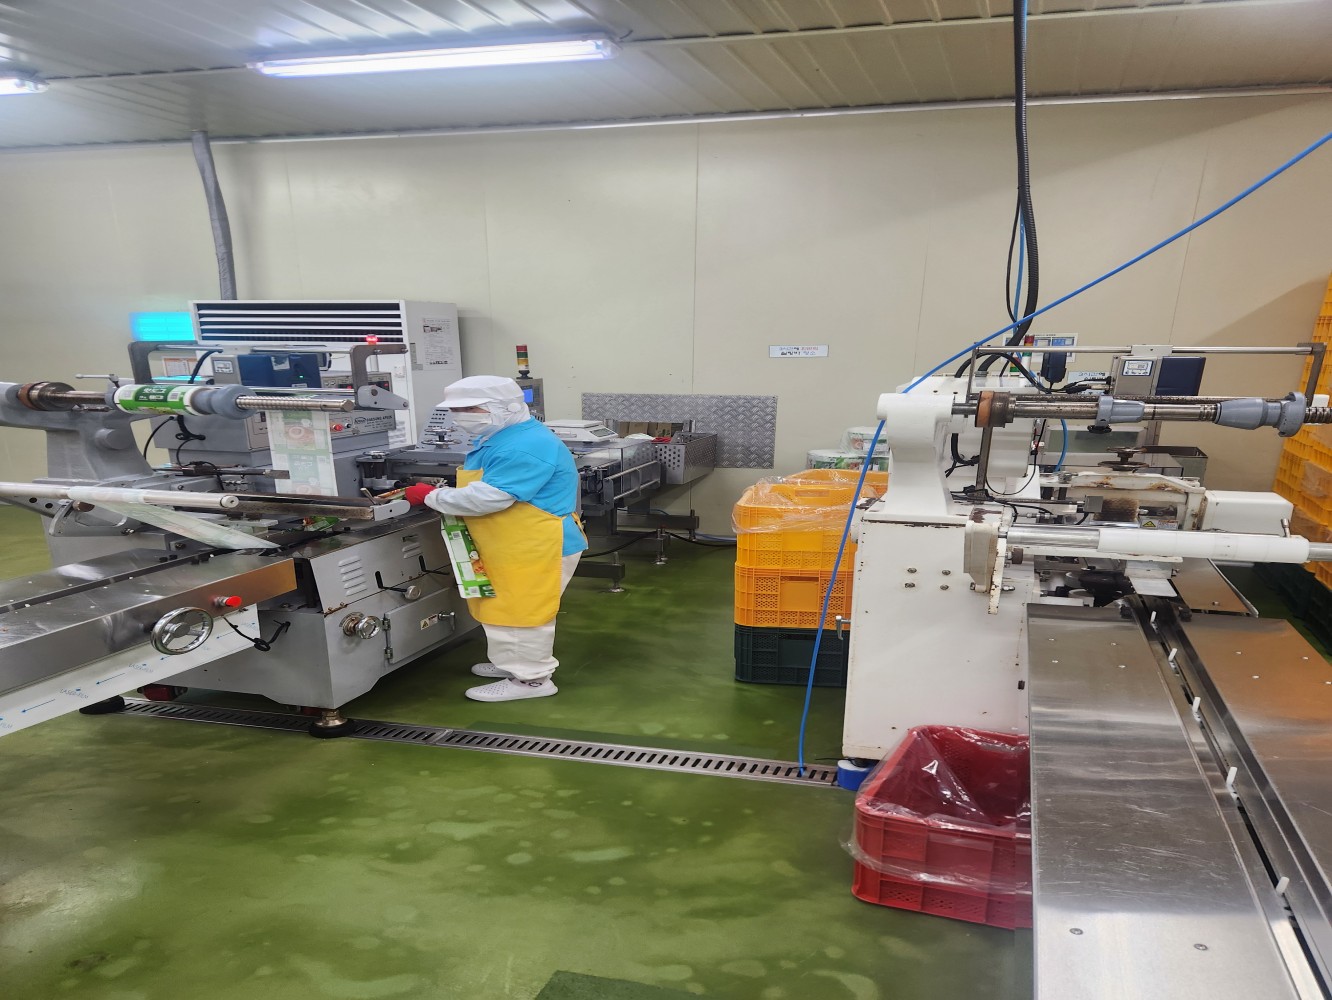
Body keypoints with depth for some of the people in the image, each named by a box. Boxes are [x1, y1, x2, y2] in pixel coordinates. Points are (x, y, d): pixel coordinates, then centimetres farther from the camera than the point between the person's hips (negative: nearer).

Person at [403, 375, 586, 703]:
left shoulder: (525, 447, -27)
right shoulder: (500, 438, 10)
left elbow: (488, 497, -30)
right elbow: (482, 487, 20)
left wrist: (431, 497, -17)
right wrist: (441, 494, 1)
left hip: (539, 547, -11)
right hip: (512, 546, 11)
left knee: (521, 611, -1)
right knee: (506, 608, 21)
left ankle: (530, 679, 12)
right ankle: (522, 663, 36)